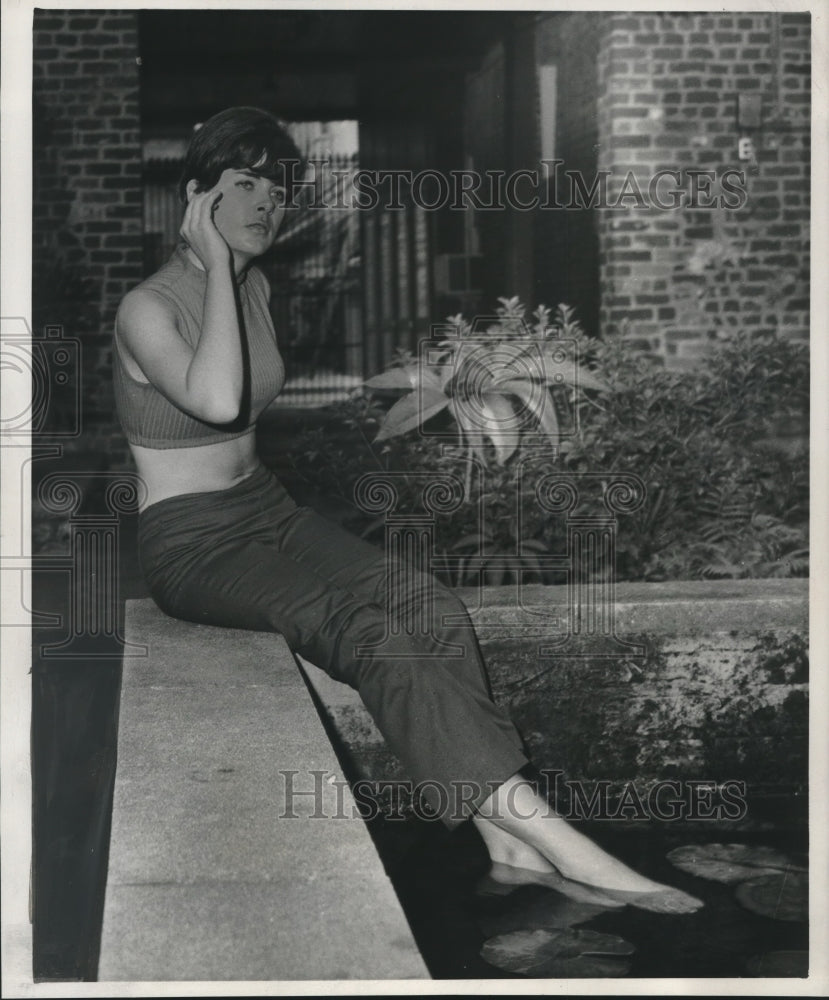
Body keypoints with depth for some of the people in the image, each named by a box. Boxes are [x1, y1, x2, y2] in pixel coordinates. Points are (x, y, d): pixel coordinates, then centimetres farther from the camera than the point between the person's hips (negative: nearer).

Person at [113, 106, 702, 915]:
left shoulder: (255, 286, 11)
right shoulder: (146, 309, -12)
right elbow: (217, 400, -32)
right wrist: (215, 263, -22)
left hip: (266, 508, 7)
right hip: (190, 543, -7)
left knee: (430, 607, -21)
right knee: (365, 630, -31)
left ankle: (508, 846, -27)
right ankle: (544, 829, -34)